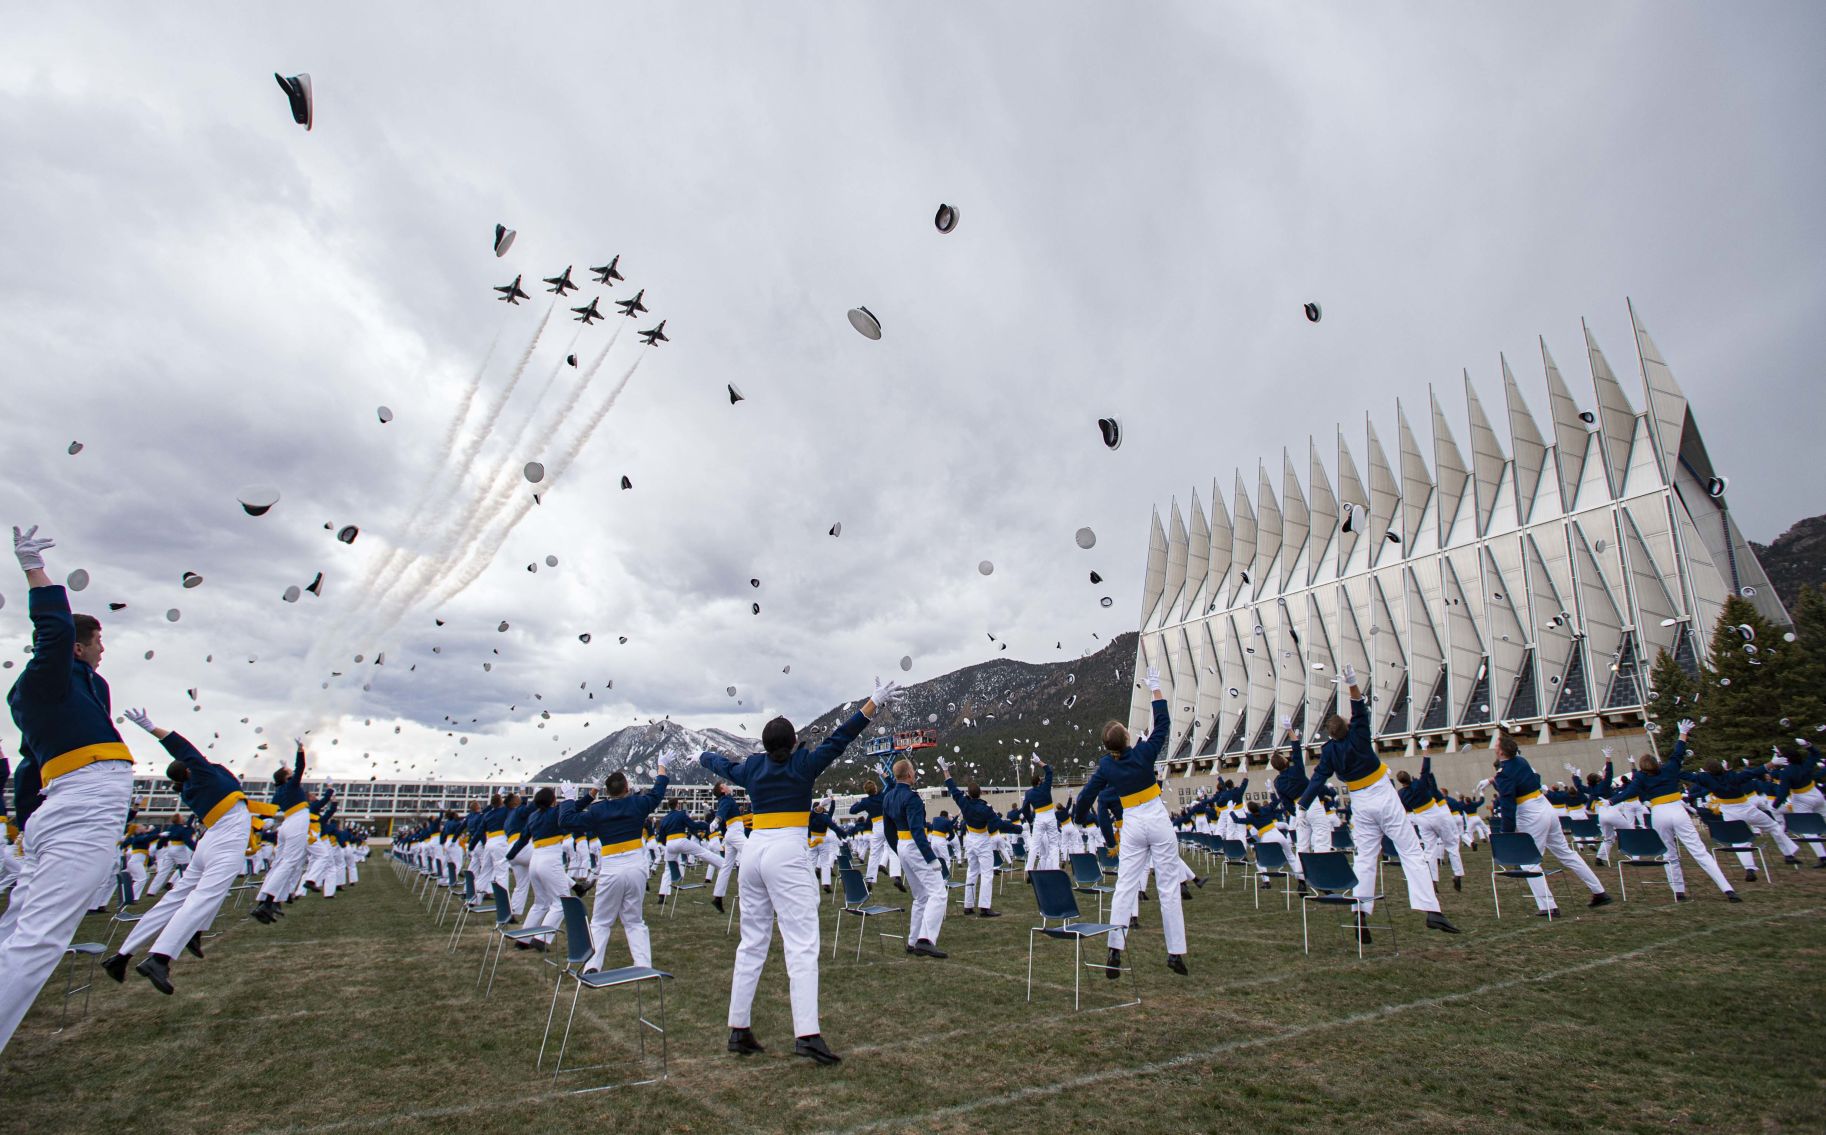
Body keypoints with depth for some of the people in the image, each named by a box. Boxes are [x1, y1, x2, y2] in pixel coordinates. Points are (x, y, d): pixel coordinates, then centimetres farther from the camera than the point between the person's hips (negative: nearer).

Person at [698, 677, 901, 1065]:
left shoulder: (751, 767, 10)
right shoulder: (803, 765, -5)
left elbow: (723, 766, 29)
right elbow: (838, 739, -11)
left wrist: (704, 757, 51)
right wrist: (874, 704, -13)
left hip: (753, 851, 6)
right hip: (787, 852, -6)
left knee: (752, 942, 15)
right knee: (801, 944, -7)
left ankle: (739, 1030, 20)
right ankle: (806, 1034, -14)